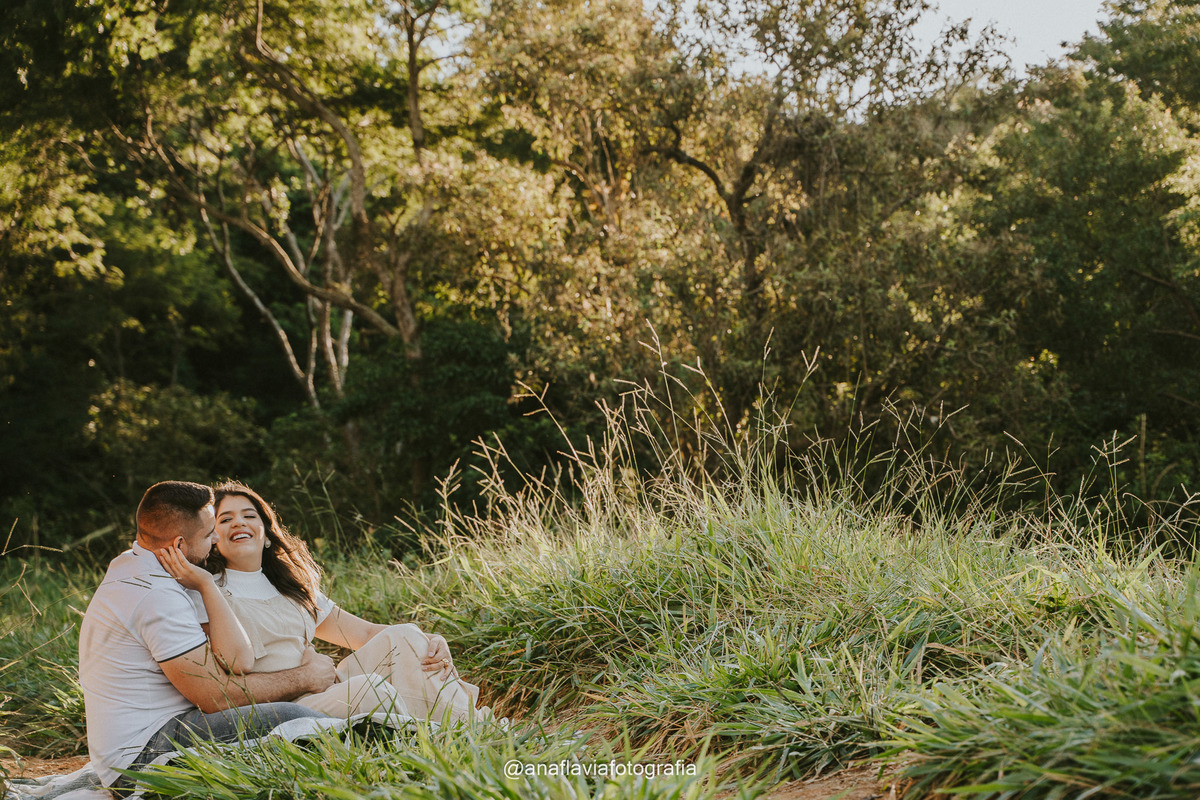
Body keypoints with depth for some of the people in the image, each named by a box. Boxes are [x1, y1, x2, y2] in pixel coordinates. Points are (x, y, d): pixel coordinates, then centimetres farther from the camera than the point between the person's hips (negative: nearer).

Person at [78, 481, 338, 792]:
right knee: (290, 719, -25)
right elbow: (218, 695, -19)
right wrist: (305, 677, -7)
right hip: (146, 753, -11)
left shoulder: (126, 566, 13)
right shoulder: (159, 596, -21)